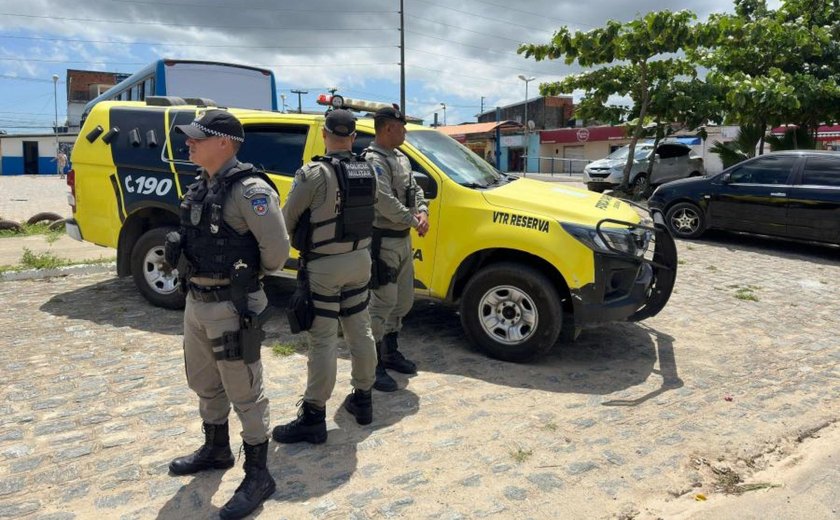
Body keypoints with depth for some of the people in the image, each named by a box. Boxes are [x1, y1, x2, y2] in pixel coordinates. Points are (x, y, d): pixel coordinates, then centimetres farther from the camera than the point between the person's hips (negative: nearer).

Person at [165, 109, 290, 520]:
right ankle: (217, 450, 44)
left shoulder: (248, 190, -20)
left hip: (230, 306, -9)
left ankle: (258, 476, 17)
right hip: (196, 302, 9)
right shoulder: (201, 187, 9)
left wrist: (250, 270, -4)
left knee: (244, 393, 2)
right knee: (205, 384, 24)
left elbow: (277, 248, -21)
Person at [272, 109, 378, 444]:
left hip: (324, 266, -6)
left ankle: (313, 418, 8)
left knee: (323, 342, -1)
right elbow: (368, 213, 4)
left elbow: (288, 218, -10)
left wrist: (290, 240, 11)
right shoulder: (368, 171, 1)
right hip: (359, 260, 6)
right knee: (360, 331, 16)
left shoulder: (315, 173, -17)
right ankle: (362, 399, 30)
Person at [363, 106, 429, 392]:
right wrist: (414, 221, -15)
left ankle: (391, 353, 33)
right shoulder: (373, 160, -17)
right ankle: (373, 366, 5)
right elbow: (386, 203, -26)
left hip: (403, 239, 10)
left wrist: (423, 212, -4)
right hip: (383, 242, -10)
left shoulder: (401, 158, 14)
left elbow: (415, 189, 16)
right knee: (383, 303, -6)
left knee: (402, 300, 18)